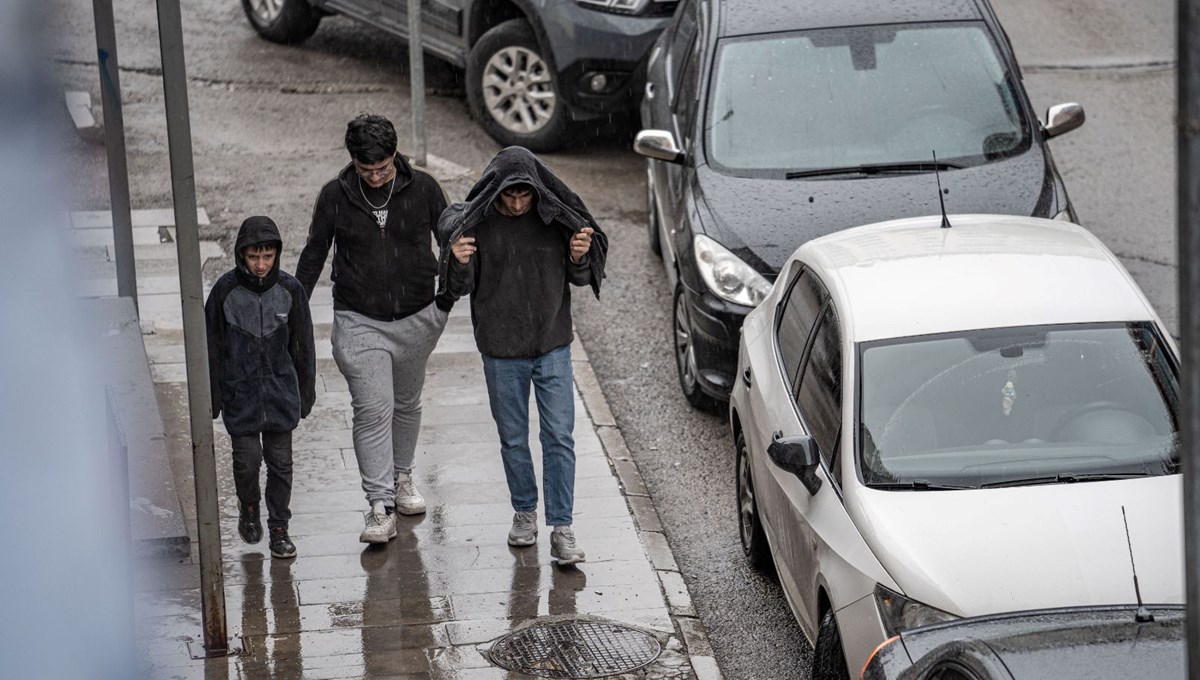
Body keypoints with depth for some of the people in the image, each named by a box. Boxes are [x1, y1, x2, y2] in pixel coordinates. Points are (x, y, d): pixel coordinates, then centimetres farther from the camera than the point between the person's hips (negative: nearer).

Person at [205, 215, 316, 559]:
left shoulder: (289, 289, -4)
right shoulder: (225, 290, -9)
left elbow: (303, 344, 5)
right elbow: (213, 347, -1)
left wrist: (306, 392, 8)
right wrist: (213, 397, 0)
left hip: (280, 389, 1)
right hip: (240, 391, -1)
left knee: (280, 460, 4)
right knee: (247, 459, -2)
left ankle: (279, 528, 18)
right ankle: (248, 508, 27)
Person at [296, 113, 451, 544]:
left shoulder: (422, 189, -6)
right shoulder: (335, 196, -7)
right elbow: (314, 254, 5)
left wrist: (446, 298, 1)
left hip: (416, 320, 2)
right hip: (360, 322, -2)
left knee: (407, 404, 19)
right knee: (373, 410, -12)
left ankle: (402, 477, 40)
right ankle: (380, 508, -13)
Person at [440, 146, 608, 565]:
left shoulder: (555, 216, -7)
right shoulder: (474, 222, -10)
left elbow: (580, 278, 3)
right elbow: (459, 289, -7)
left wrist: (579, 258, -19)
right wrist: (458, 262, -28)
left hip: (553, 347, 0)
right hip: (502, 352, 0)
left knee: (560, 437, -4)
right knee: (513, 439, 12)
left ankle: (561, 529, 0)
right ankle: (524, 512, 32)